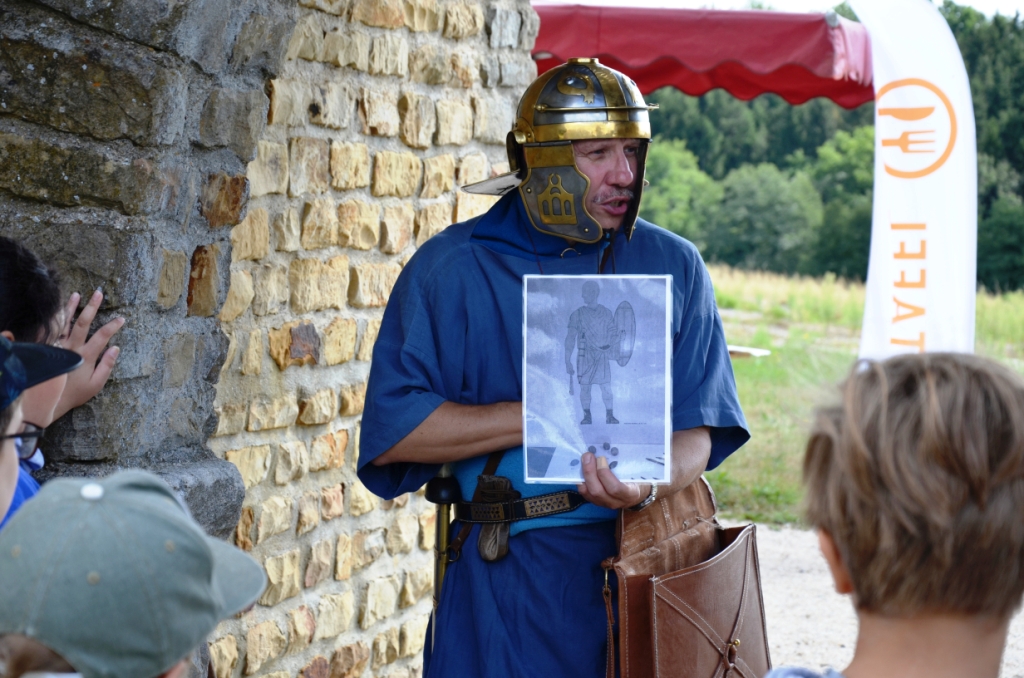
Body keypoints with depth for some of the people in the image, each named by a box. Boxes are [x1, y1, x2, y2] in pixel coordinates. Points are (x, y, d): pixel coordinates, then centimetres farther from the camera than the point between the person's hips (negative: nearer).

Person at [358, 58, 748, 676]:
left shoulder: (673, 266, 5)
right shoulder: (452, 267, -2)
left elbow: (696, 430, -1)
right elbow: (391, 429, -9)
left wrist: (649, 485, -23)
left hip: (643, 567, 2)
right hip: (504, 575, -2)